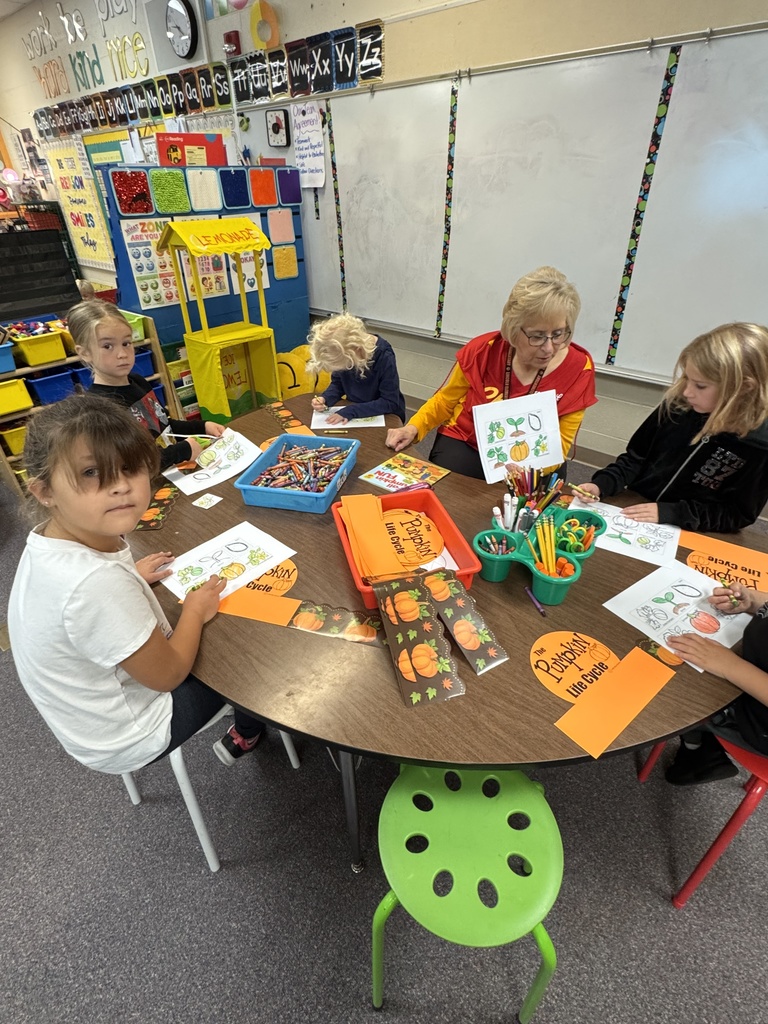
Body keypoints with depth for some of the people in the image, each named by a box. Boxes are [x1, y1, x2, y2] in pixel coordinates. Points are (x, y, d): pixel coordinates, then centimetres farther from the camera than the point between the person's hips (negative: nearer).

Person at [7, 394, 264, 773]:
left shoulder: (48, 539, -13)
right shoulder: (96, 583, -40)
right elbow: (167, 674, -25)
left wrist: (130, 577, 0)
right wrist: (195, 610, -11)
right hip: (126, 739, -7)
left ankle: (241, 729, 40)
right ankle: (247, 734, 35)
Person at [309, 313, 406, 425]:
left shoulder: (384, 357, -25)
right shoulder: (341, 354, -12)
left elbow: (390, 403, -23)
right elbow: (338, 383, 4)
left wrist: (352, 411, -29)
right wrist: (324, 398, -16)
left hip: (385, 417, -5)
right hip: (353, 413, 5)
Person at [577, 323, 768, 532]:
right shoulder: (677, 406, -7)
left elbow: (738, 514, -10)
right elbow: (636, 457, 3)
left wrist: (669, 512, -19)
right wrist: (601, 485, -13)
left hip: (686, 536, -1)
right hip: (632, 514, 2)